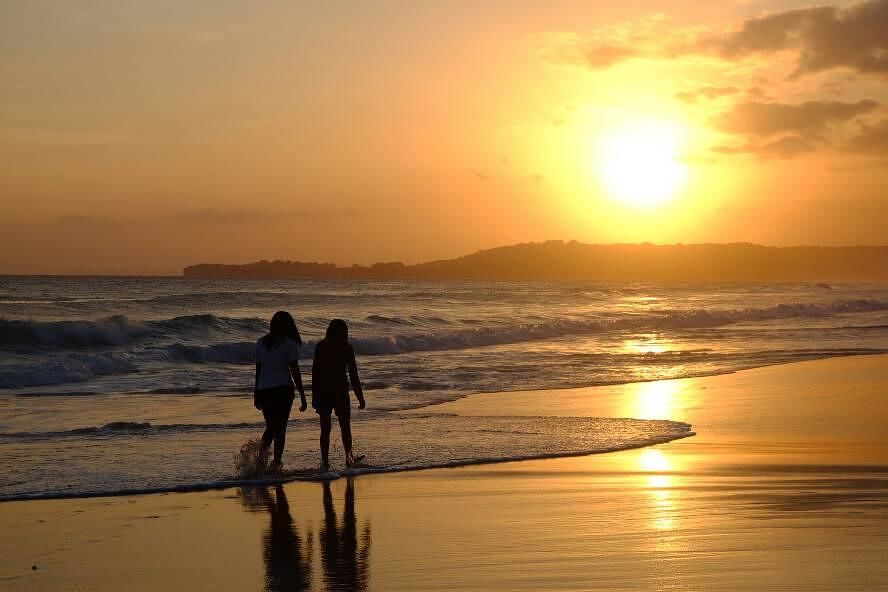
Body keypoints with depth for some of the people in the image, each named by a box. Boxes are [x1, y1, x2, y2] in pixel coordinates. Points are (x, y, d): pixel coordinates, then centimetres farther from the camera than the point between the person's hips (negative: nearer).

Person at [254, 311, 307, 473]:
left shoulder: (261, 342, 8)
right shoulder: (289, 343, -4)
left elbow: (258, 370, 12)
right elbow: (295, 372, -6)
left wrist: (256, 393, 20)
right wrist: (302, 396, -2)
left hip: (264, 390, 4)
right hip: (283, 389, -4)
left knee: (271, 426, 16)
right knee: (280, 428, 2)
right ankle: (276, 463, -3)